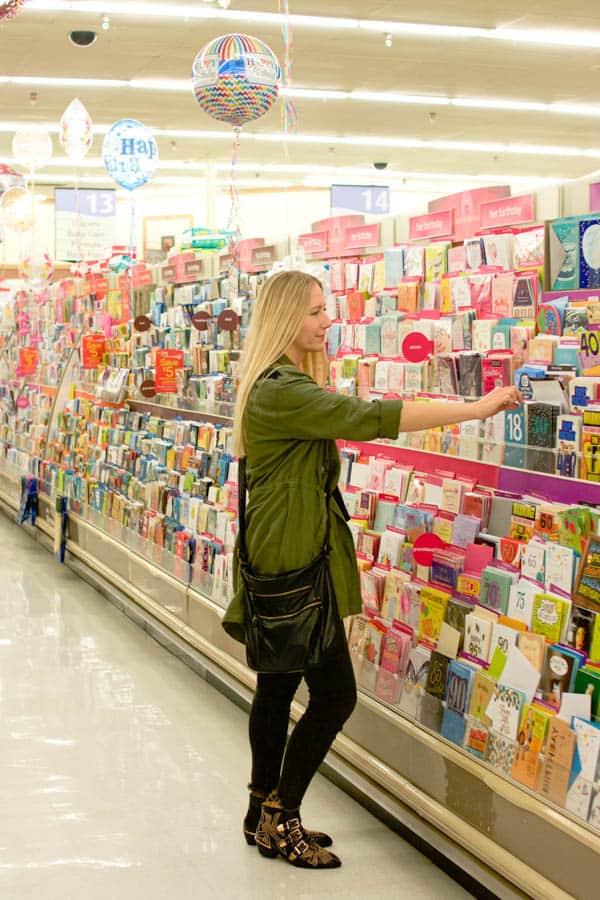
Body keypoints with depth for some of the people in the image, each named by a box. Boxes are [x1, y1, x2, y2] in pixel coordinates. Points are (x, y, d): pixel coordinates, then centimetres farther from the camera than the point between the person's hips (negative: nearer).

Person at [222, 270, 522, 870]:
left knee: (278, 687, 14)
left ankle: (265, 815, 23)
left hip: (283, 561, 11)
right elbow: (367, 417, -29)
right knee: (334, 692, -5)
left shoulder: (285, 384, 16)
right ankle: (280, 819, 6)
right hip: (292, 563, -11)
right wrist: (476, 409, -27)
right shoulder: (281, 390, -21)